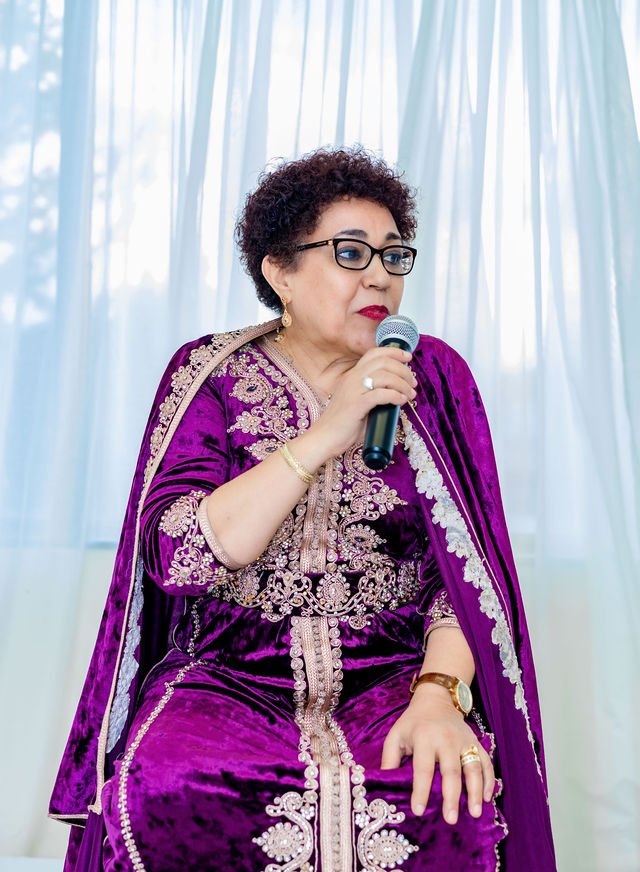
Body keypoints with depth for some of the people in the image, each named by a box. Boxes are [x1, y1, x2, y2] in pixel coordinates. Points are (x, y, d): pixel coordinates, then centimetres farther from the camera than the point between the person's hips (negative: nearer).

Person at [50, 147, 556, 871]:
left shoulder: (432, 376, 6)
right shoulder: (210, 376, 2)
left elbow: (465, 570, 1)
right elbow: (176, 558, -13)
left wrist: (439, 694, -18)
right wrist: (328, 434, -18)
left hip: (392, 673, 1)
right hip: (228, 674, 0)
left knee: (451, 795, -30)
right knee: (164, 788, -30)